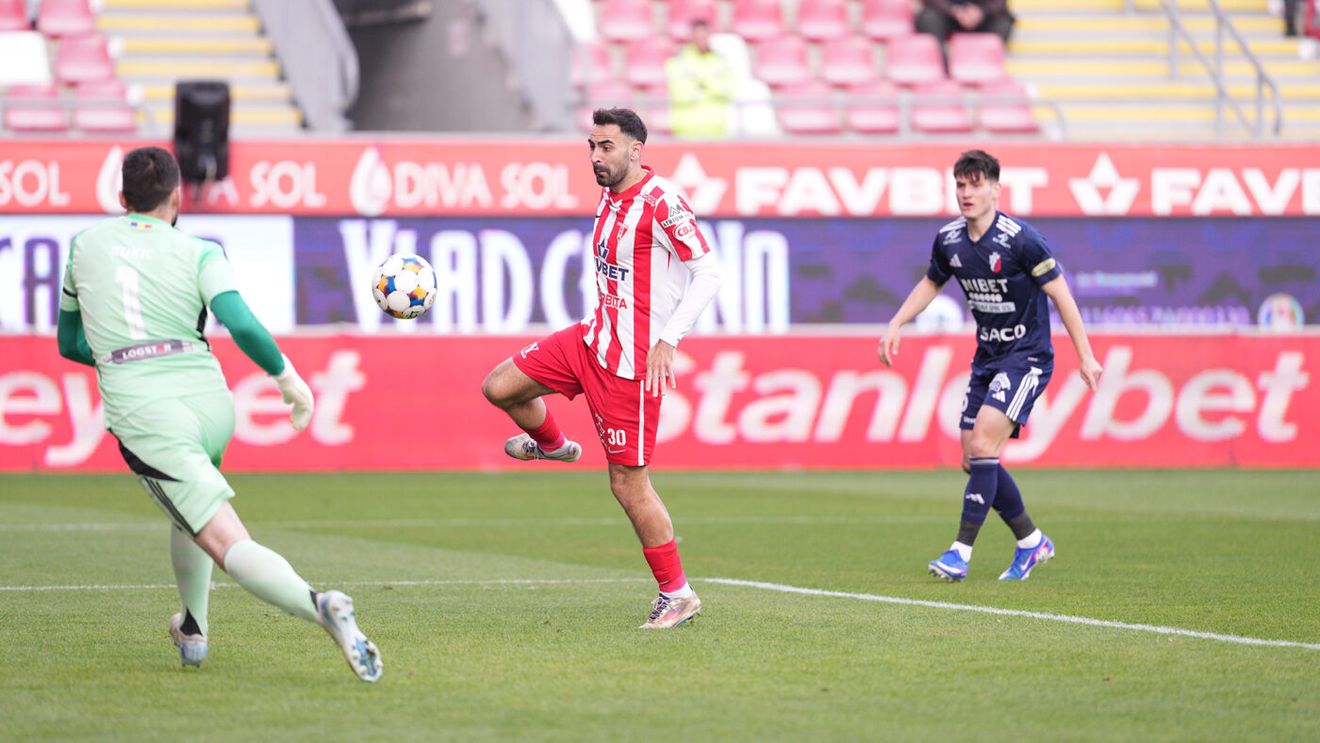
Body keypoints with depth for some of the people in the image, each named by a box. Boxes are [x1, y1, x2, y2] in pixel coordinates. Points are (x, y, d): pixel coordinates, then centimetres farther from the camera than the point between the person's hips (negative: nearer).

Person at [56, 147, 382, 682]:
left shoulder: (85, 244, 15)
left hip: (142, 413, -2)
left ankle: (318, 605, -38)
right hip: (210, 403, 2)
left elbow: (71, 342, 24)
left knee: (228, 544, -13)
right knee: (187, 504, 35)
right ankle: (192, 631, 41)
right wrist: (288, 376, 3)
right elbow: (241, 325, -10)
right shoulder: (198, 253, 7)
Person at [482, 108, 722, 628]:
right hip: (593, 336, 8)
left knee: (628, 482, -6)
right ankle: (551, 444, 37)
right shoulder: (611, 198, 10)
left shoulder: (659, 202, -17)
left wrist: (668, 339, -24)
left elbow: (708, 272, -20)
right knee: (498, 387, 6)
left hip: (631, 359, -8)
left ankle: (677, 594, 6)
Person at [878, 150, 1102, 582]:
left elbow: (1060, 294, -12)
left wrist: (1085, 356, -11)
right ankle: (1031, 543, 22)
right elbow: (931, 283, 22)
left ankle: (961, 553, -18)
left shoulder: (1020, 239, -18)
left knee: (983, 444, -20)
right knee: (974, 460, 4)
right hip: (987, 357, 7)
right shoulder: (948, 240, 0)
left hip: (1026, 356, -7)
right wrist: (895, 325, 12)